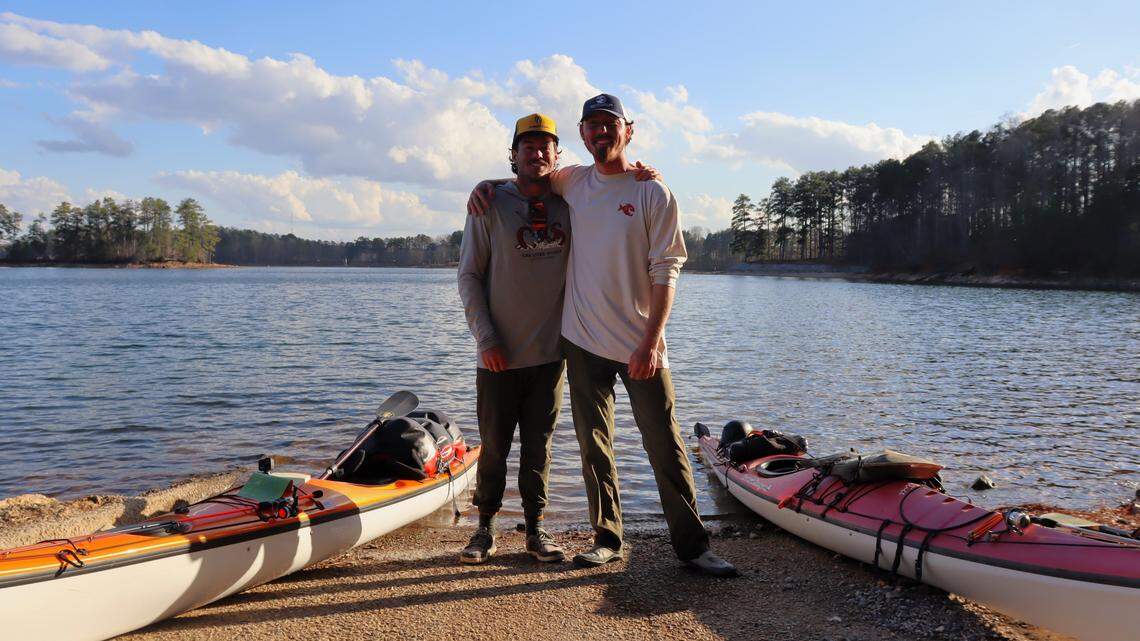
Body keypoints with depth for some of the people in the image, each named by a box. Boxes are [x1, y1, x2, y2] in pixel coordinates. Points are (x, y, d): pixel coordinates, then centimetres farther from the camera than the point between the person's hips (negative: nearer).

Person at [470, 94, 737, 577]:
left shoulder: (652, 193, -3)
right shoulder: (572, 181, 9)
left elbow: (665, 271, -8)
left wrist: (651, 341, -16)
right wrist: (485, 185, 8)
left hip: (639, 344, -4)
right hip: (583, 341, 4)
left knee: (665, 445, 0)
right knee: (594, 447, 10)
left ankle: (692, 545, 9)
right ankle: (607, 539, 23)